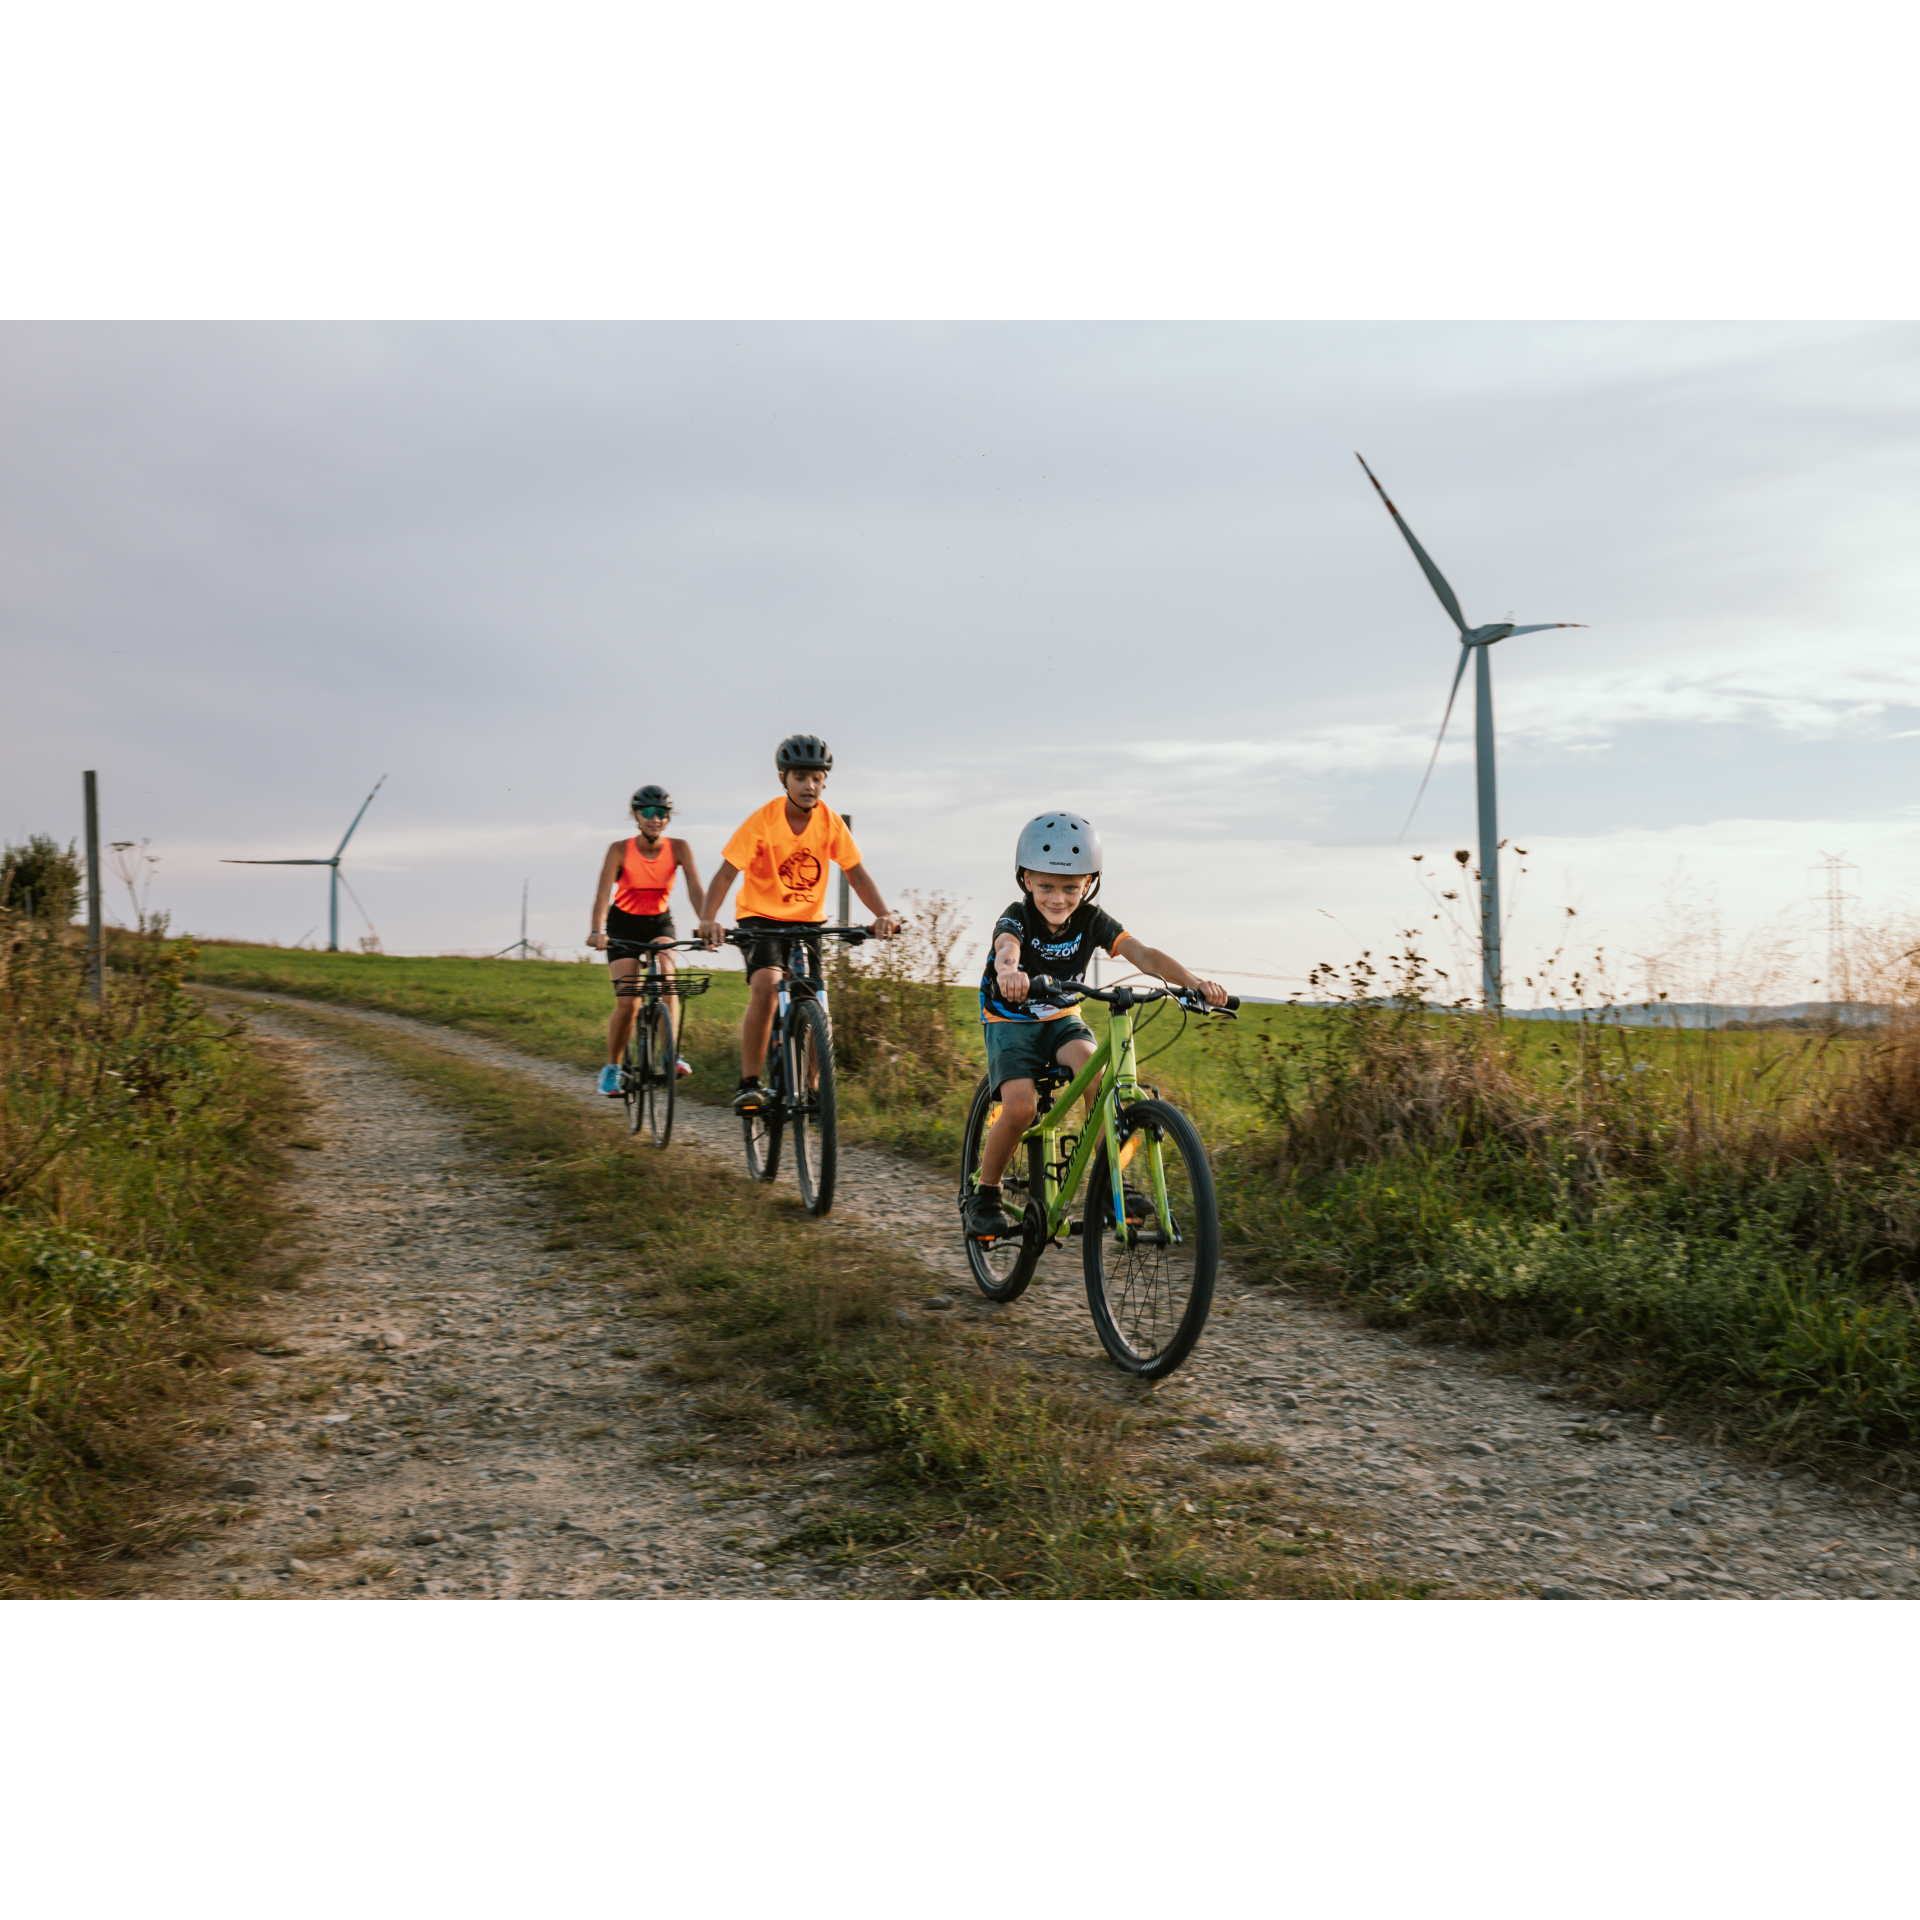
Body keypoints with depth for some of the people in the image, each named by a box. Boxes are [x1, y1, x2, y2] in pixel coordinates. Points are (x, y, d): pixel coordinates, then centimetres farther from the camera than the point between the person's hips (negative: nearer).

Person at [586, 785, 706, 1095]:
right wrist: (597, 931, -46)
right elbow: (603, 893, -29)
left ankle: (672, 1055, -30)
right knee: (628, 1003, -10)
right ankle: (612, 1067, 10)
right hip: (623, 923, -1)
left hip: (659, 922, 1)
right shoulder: (620, 850, -19)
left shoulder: (678, 849, -15)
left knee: (666, 977, -29)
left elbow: (694, 889, -24)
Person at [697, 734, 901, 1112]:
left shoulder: (830, 822, -8)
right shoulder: (762, 821, -18)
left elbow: (855, 872, -7)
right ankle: (749, 1084, -19)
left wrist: (884, 914, -22)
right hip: (762, 918, -3)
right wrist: (708, 919, -40)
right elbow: (727, 872, -24)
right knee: (765, 986, -27)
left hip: (808, 921, 4)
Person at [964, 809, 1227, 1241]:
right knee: (1021, 1106, -26)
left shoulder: (1091, 920, -13)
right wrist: (1009, 971, -73)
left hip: (1061, 1020, 3)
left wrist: (1195, 983, -45)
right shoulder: (1017, 918, -22)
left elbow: (1143, 954, -26)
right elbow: (1007, 947, -47)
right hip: (1011, 1022, -3)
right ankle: (984, 1196, -3)